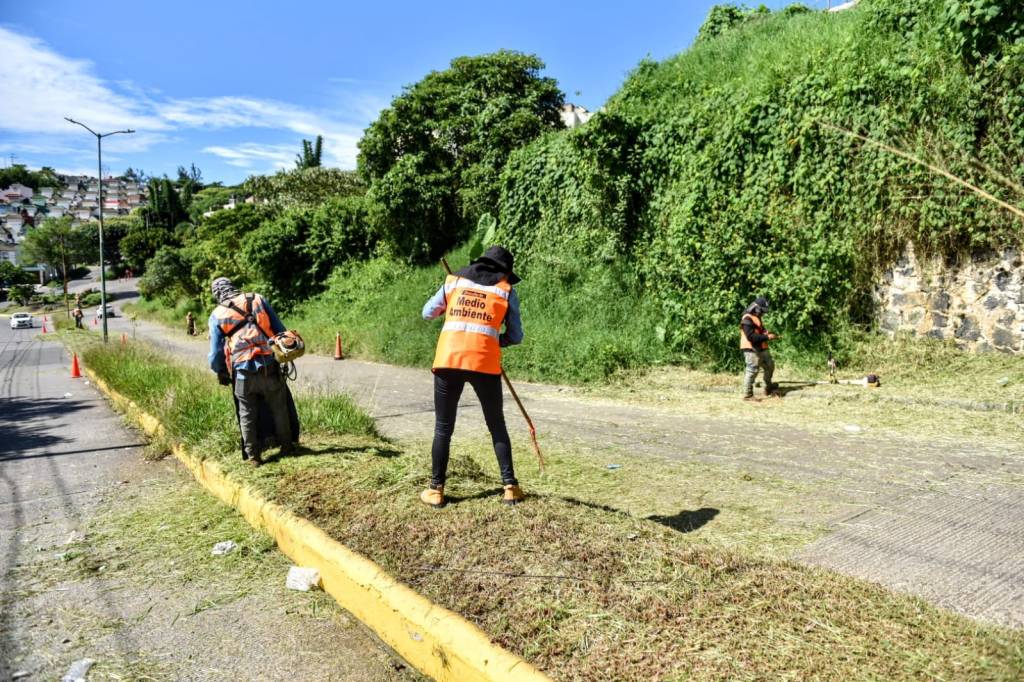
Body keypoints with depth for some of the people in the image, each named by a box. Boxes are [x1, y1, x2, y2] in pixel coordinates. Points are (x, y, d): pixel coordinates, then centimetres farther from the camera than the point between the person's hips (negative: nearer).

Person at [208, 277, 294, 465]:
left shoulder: (216, 315, 3)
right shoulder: (258, 300, 4)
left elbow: (215, 352, 4)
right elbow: (280, 329, 7)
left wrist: (221, 373, 21)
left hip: (243, 373, 0)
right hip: (270, 368, 1)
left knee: (247, 415, 15)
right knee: (279, 410, 18)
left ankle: (253, 455, 20)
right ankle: (286, 447, 29)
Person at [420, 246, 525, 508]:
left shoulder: (454, 280, 15)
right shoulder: (506, 290, 11)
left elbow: (427, 313, 21)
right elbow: (516, 336, 10)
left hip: (448, 359, 1)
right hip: (485, 362, -1)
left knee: (443, 428, 12)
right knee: (497, 426, 15)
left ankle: (436, 490, 14)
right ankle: (510, 487, 16)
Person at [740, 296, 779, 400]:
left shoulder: (756, 317, 16)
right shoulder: (747, 319, -18)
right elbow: (751, 336, -27)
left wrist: (767, 333, 8)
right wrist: (767, 337, -22)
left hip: (761, 349, 10)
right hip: (752, 350, -10)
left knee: (770, 366, 16)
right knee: (752, 371, -8)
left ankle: (768, 388, 31)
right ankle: (747, 394, 0)